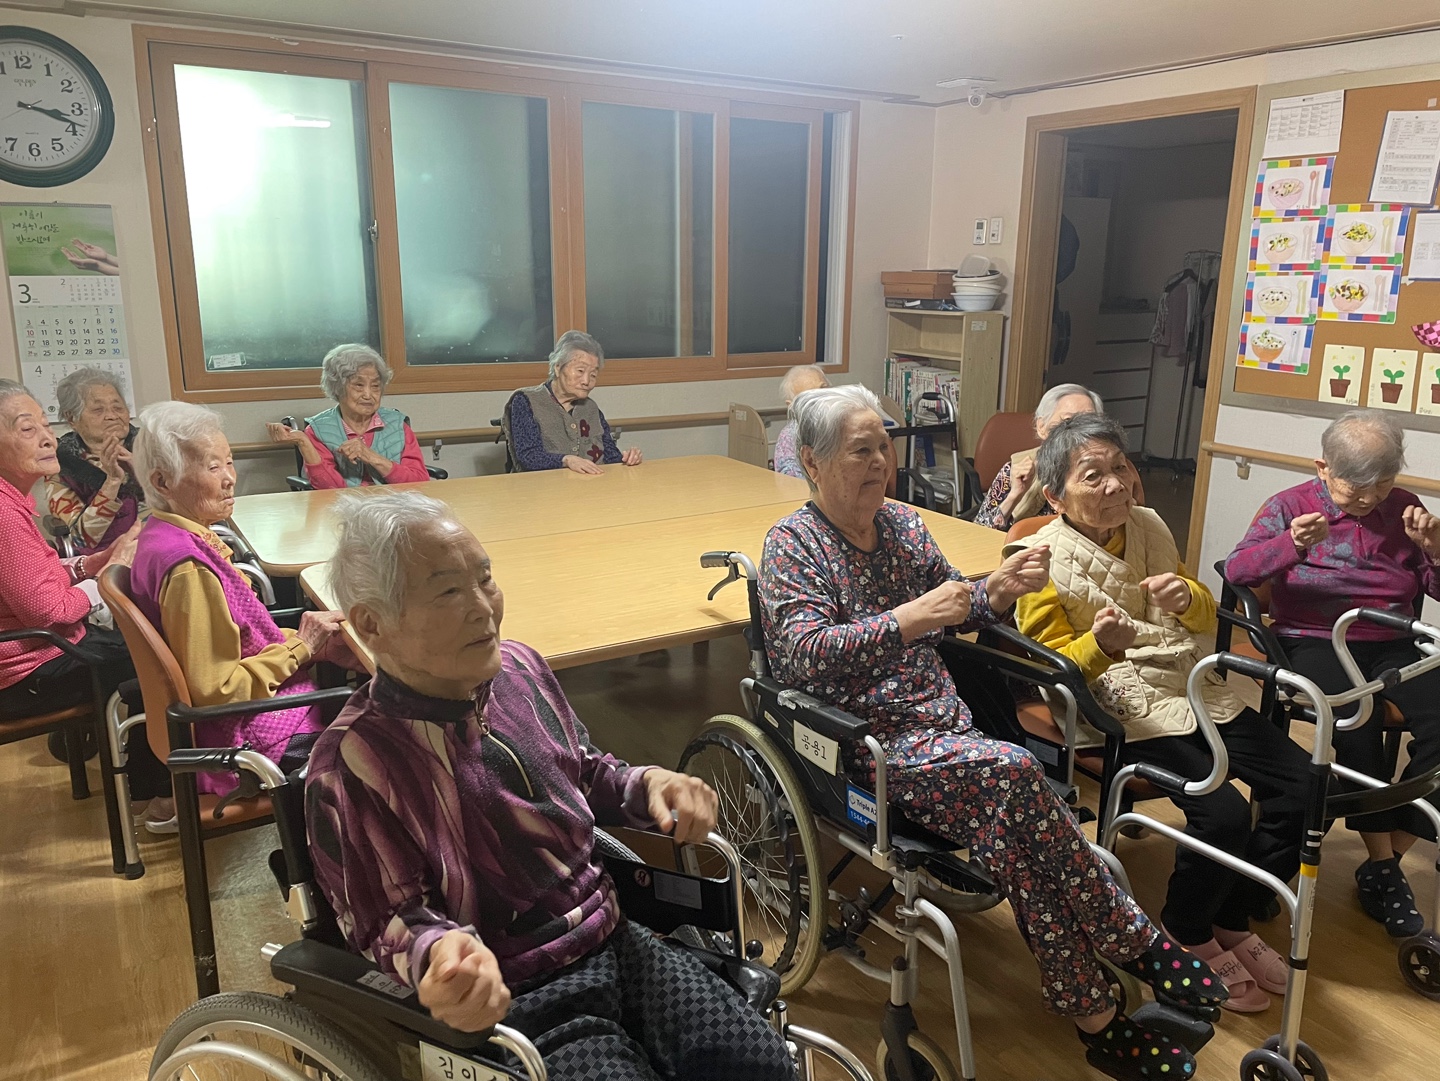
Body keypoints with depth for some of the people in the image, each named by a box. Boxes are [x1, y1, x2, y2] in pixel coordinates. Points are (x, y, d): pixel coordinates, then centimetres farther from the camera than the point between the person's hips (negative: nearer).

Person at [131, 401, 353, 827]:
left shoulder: (165, 535, 4)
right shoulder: (187, 567, -26)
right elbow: (217, 692, -25)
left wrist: (315, 643, -1)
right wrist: (300, 646, -16)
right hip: (240, 738, -9)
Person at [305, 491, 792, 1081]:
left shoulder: (520, 668, 0)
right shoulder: (352, 767, -18)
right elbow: (389, 918, -9)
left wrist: (649, 783, -5)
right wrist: (444, 951, -32)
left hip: (617, 942, 5)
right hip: (509, 1004, -5)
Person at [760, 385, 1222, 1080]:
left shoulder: (901, 523, 12)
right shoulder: (793, 544, -6)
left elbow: (954, 615, 20)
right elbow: (805, 655, -20)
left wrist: (996, 592, -2)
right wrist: (906, 621, -29)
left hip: (941, 723, 6)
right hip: (866, 743, -5)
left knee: (1014, 833, -24)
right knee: (1015, 773, -28)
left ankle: (1092, 1014, -12)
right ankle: (1136, 944, -11)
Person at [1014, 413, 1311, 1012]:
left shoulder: (1149, 526, 8)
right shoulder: (1044, 560, -10)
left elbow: (1205, 618, 17)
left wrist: (1188, 596, -8)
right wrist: (1099, 644, -30)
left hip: (1197, 691, 7)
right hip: (1128, 708, -7)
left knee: (1305, 785, -6)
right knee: (1223, 812, -25)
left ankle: (1233, 922, 14)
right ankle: (1188, 938, 6)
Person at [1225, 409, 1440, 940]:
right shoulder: (1291, 505, 3)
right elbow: (1236, 569, -10)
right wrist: (1292, 544, -28)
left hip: (1392, 645, 4)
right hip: (1315, 641, -3)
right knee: (1358, 725, -31)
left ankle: (1384, 862, -10)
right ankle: (1383, 865, -14)